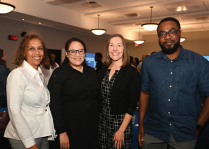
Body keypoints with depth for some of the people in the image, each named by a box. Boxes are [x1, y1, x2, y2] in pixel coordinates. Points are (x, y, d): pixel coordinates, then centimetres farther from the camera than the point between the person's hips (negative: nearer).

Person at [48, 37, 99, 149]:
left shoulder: (91, 72, 9)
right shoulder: (59, 73, -7)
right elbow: (55, 105, -12)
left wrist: (97, 122, 10)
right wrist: (62, 132, -15)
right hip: (70, 127, -5)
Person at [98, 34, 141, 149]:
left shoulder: (132, 72, -11)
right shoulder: (103, 70, 5)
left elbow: (132, 104, -12)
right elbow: (100, 96, 10)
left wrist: (121, 130, -15)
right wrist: (97, 119, 3)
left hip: (121, 122, -4)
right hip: (102, 122, 5)